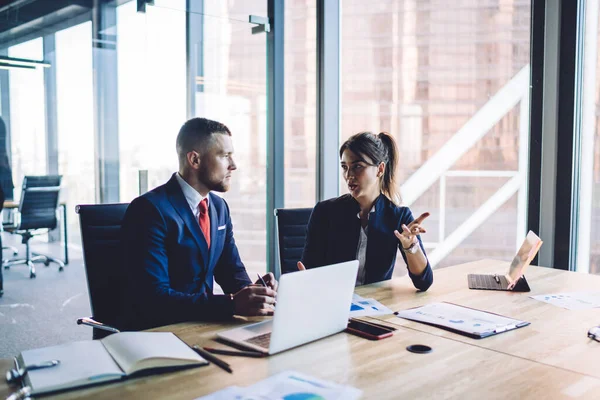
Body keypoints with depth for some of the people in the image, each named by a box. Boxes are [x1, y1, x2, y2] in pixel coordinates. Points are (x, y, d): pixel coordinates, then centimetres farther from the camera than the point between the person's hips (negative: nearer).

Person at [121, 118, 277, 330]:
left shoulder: (219, 206, 7)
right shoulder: (150, 210, -18)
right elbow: (154, 297, -23)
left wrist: (249, 291, -11)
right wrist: (232, 304, -31)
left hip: (202, 323, 7)